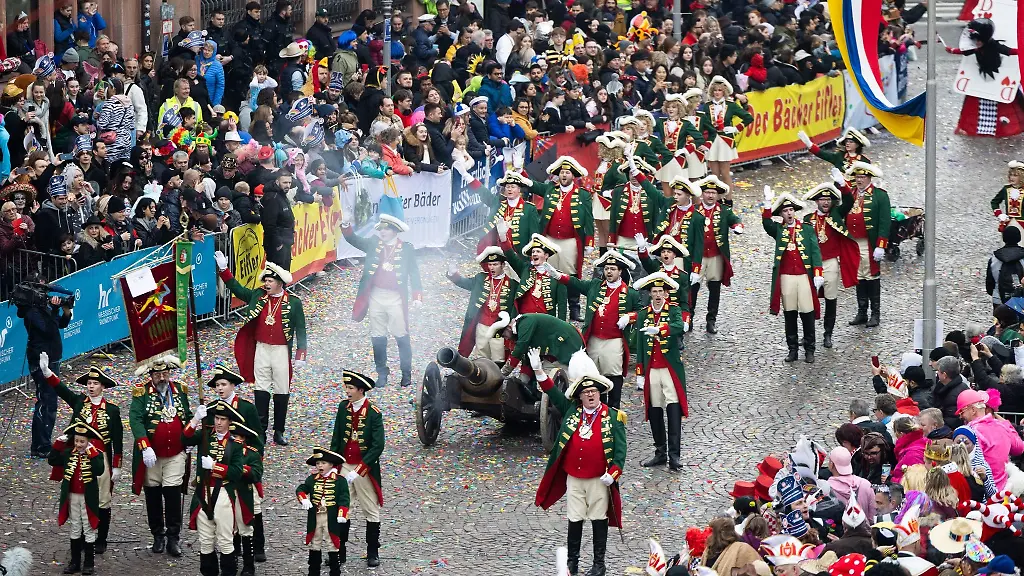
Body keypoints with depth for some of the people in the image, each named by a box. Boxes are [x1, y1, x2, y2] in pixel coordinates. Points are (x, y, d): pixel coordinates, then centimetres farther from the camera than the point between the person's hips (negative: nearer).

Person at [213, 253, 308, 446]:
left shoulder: (293, 302, -5)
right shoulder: (258, 296, 4)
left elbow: (300, 329, -2)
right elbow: (237, 289, 12)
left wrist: (300, 356, -5)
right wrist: (223, 270, 2)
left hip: (282, 351, -3)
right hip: (261, 349, 3)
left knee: (282, 392, 3)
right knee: (261, 390, 1)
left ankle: (279, 432, 10)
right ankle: (260, 431, 3)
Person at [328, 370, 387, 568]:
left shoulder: (373, 413, -13)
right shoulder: (343, 407, 2)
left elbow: (378, 446, -17)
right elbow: (336, 438, 11)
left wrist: (358, 471, -22)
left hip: (365, 468, -4)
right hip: (344, 466, 4)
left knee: (371, 511, 6)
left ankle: (373, 553, 16)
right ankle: (339, 552, 10)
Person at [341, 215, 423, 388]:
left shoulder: (406, 249, -1)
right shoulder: (373, 245, 7)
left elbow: (414, 274, 0)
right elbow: (354, 240, 3)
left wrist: (417, 297, -6)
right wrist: (346, 226, -16)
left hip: (396, 298, -3)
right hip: (376, 297, 3)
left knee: (401, 336, 1)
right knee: (378, 338, 8)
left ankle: (406, 373, 14)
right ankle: (382, 373, 19)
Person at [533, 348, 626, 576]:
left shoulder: (612, 417, -5)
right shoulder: (571, 412, 3)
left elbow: (620, 448, -7)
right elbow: (554, 394, 1)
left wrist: (613, 473, -17)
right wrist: (539, 372, -11)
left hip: (599, 479, -3)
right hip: (573, 478, 3)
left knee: (599, 520, 6)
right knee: (574, 520, 9)